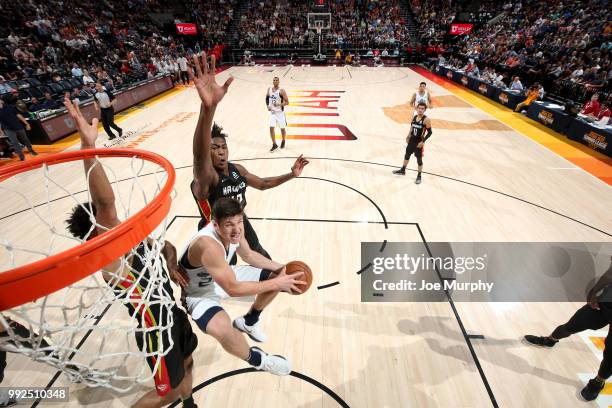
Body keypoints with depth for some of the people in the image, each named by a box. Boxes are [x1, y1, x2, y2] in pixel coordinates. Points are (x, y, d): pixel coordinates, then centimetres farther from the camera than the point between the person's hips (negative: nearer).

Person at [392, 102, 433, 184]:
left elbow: (430, 132, -15)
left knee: (419, 160, 4)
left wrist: (423, 142, -19)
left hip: (419, 142, -6)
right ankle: (403, 170, 40)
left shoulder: (426, 120, -17)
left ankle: (419, 176, 20)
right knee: (407, 155, 20)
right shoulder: (414, 117, 2)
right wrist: (408, 136, 11)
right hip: (412, 140, 6)